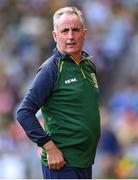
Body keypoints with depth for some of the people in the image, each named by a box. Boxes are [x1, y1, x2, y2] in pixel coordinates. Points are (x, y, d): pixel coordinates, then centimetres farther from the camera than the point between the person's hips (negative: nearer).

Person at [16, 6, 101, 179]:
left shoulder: (89, 65, 11)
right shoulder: (51, 69, -11)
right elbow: (24, 113, -16)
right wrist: (50, 147, -19)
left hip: (85, 160, 8)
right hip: (62, 163, -8)